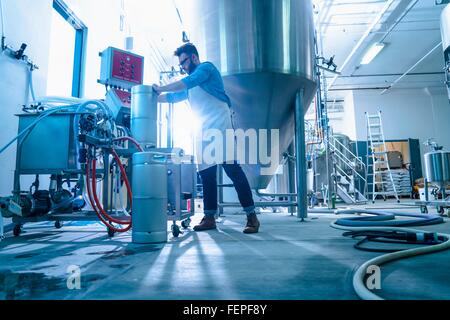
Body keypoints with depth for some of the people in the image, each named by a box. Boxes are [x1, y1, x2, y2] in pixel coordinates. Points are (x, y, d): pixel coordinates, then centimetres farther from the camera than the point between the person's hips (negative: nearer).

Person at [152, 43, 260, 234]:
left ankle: (252, 217, -11)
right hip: (204, 132, 9)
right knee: (206, 174, 4)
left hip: (220, 127, -8)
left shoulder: (206, 67, 3)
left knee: (233, 169, -14)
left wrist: (161, 88, -7)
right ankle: (210, 217, 9)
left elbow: (186, 83, -12)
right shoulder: (190, 85, 28)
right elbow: (173, 97, 30)